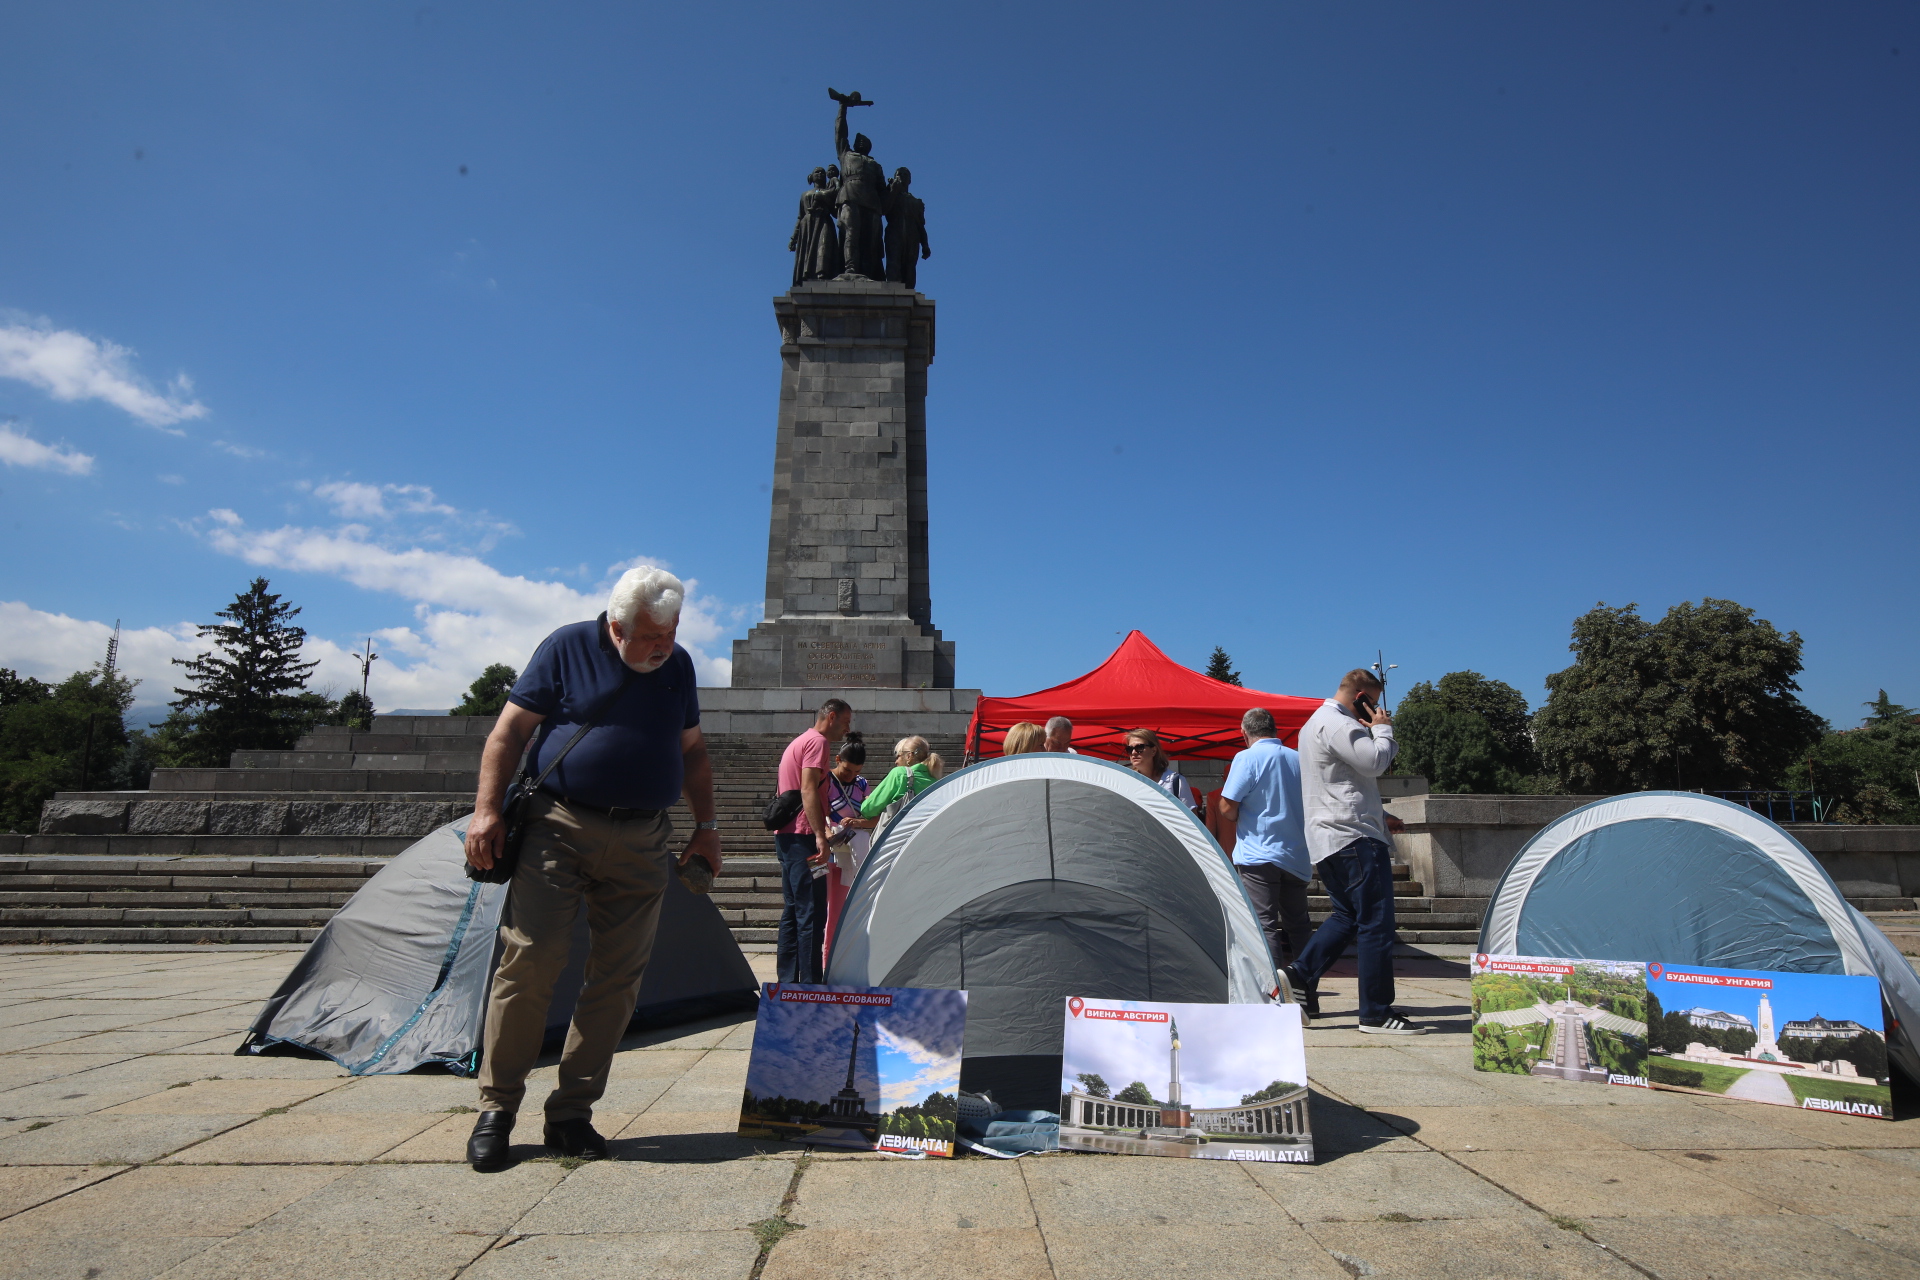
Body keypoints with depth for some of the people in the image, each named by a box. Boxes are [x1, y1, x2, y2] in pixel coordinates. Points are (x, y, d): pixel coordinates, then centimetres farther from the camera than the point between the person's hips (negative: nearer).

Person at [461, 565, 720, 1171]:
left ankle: (571, 1115, 16)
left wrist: (706, 826, 13)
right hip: (560, 827, -3)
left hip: (642, 843, 4)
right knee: (528, 961, -6)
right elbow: (508, 732, -1)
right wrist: (486, 811, -9)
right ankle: (496, 1108, 11)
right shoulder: (566, 648, -2)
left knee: (617, 978, 3)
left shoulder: (678, 665, 10)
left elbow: (692, 752, 18)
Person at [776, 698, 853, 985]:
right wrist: (820, 836, -25)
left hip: (785, 835, 10)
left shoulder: (796, 743, 23)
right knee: (812, 913, -9)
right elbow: (808, 791, -20)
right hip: (803, 836, -10)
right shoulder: (817, 742, -8)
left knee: (792, 911, 13)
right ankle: (810, 985, -10)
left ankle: (787, 982, 17)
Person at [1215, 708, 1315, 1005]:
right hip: (1297, 856, 6)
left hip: (1258, 854, -6)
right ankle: (1307, 997, 18)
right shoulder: (1299, 759, 8)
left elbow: (1227, 809, -12)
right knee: (1299, 924, 13)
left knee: (1265, 924, -4)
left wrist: (1242, 816, 8)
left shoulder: (1247, 758, -8)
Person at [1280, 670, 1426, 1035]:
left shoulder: (1314, 724, 22)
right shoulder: (1337, 724, -13)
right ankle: (1376, 1012, 0)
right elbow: (1375, 762, -20)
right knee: (1376, 922, -5)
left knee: (1348, 915, 17)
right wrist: (1382, 729, -3)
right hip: (1355, 838, -11)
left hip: (1328, 840, 11)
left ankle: (1297, 974, 10)